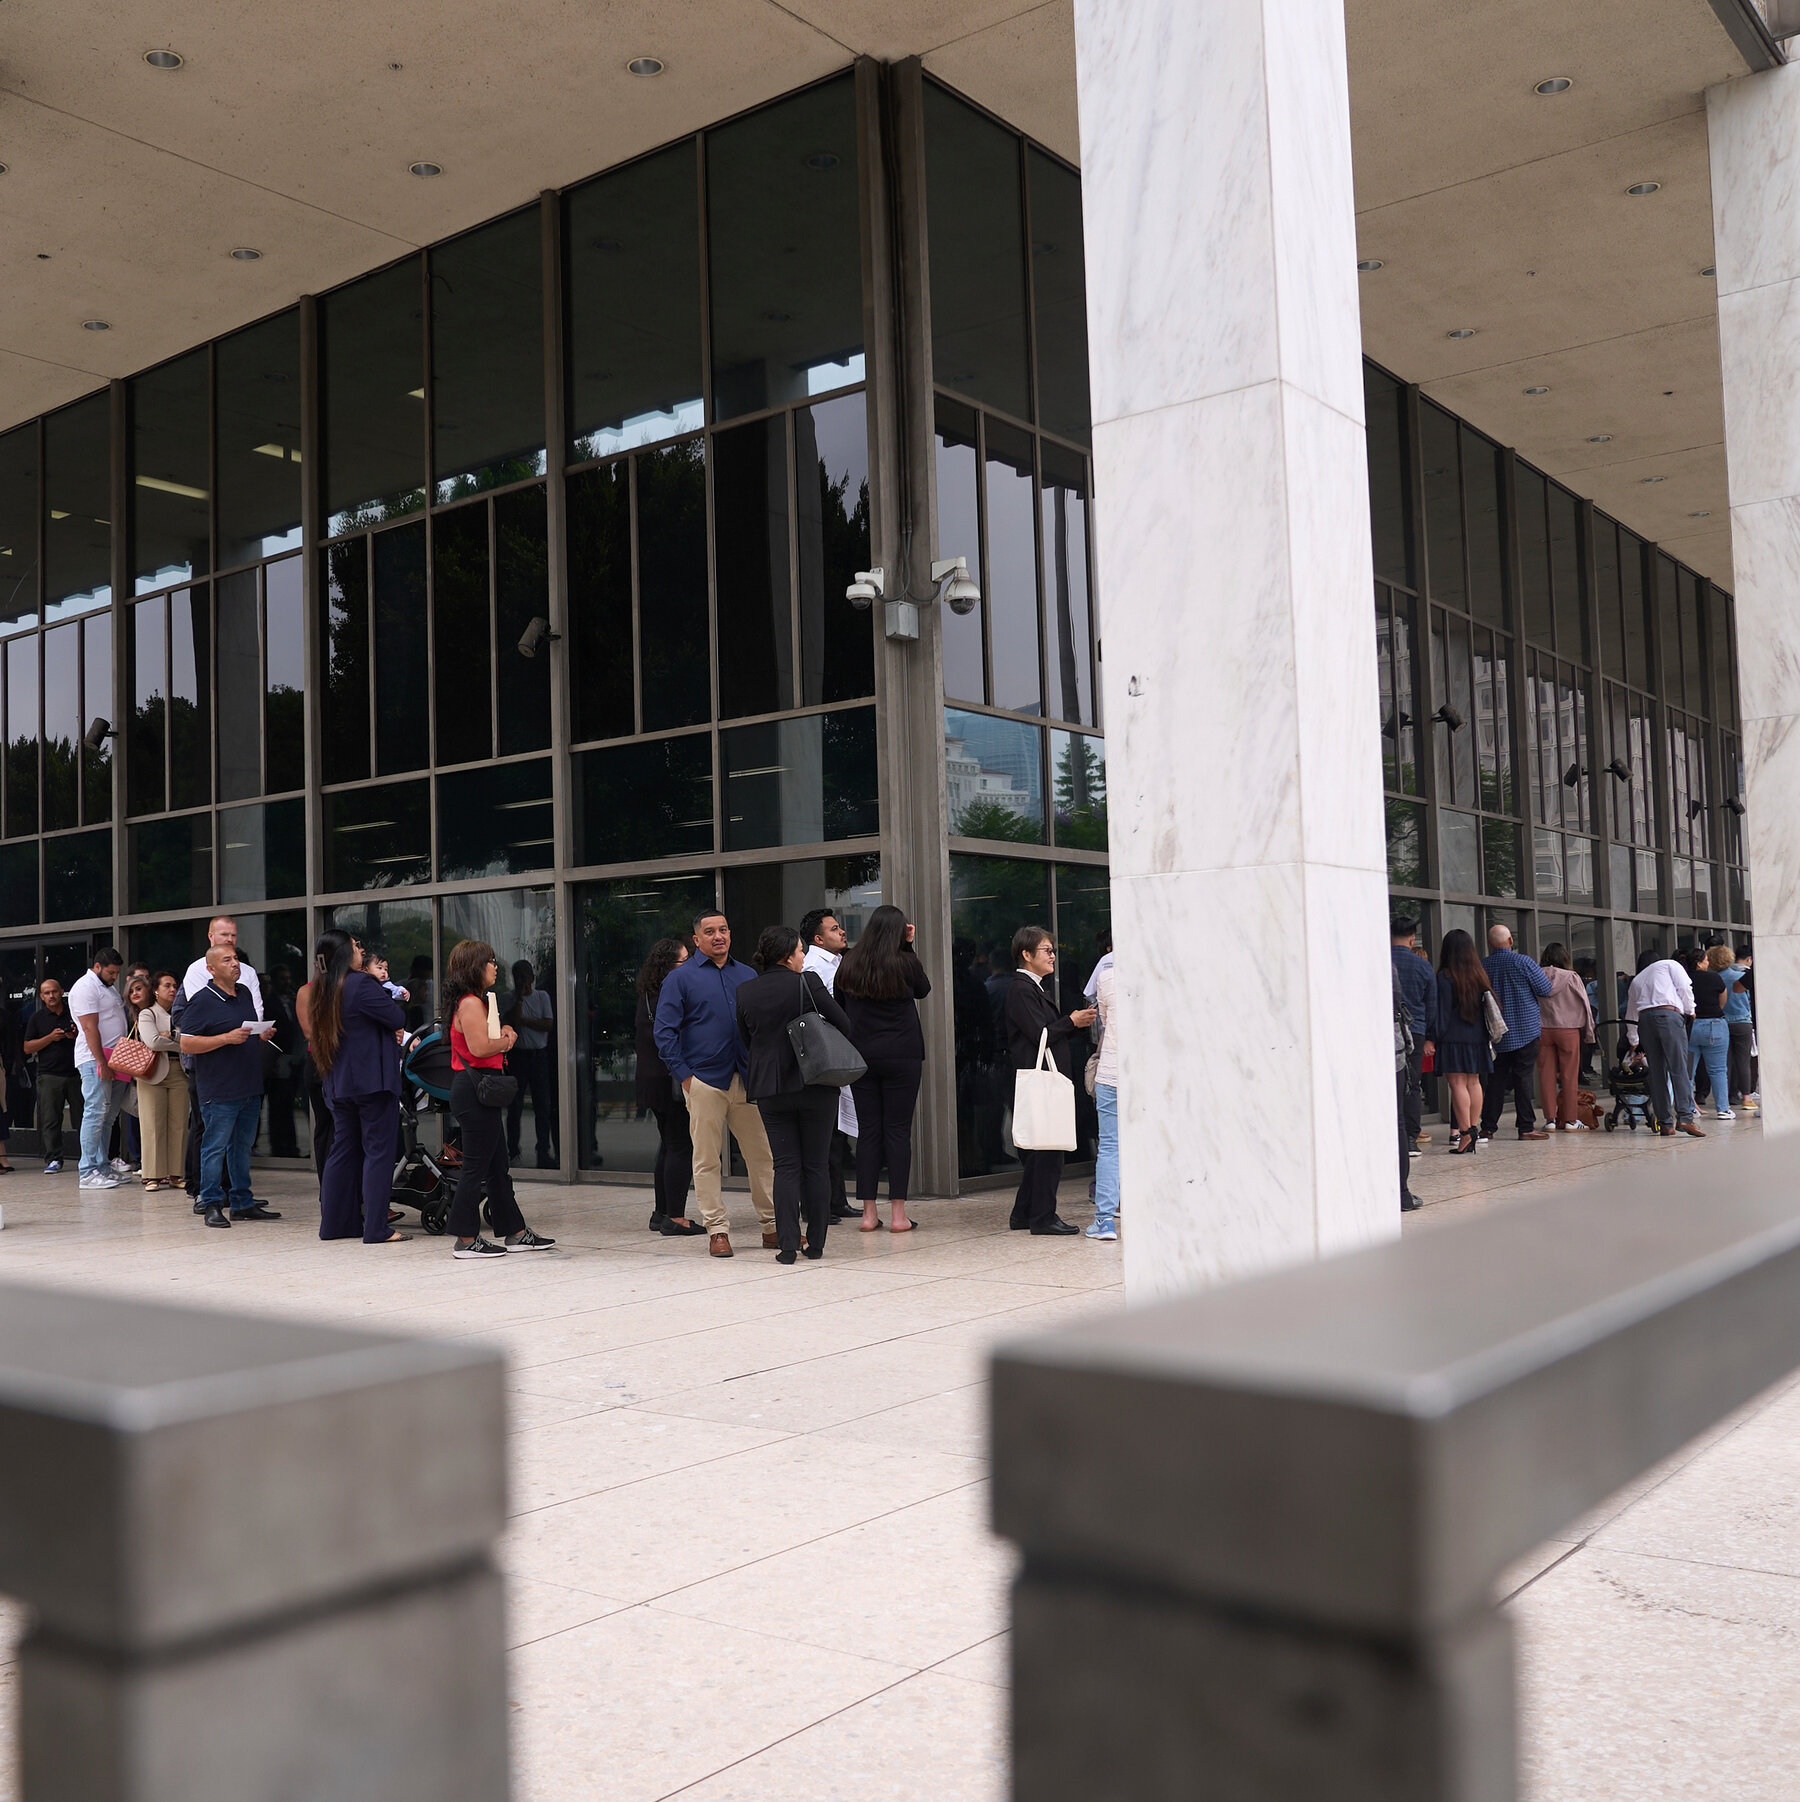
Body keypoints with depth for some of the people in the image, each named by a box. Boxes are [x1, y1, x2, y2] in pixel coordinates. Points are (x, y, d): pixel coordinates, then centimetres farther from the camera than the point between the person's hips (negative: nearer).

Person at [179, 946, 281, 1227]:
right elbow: (186, 1045, -15)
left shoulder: (245, 992, 13)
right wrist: (227, 1038, -20)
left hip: (250, 1087, 8)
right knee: (216, 1146, -2)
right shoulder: (202, 1001, -10)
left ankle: (242, 1202, 20)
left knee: (243, 1146, 13)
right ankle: (212, 1205, 4)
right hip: (219, 1091, -8)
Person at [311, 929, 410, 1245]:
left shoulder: (324, 989, 11)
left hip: (339, 1082, 8)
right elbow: (397, 1018, -13)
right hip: (372, 1079, -8)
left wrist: (389, 1033, 9)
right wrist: (387, 995, 5)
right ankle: (377, 1228, -6)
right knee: (378, 1151, -5)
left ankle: (336, 1222, 18)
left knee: (344, 1150, 14)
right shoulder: (361, 984, -15)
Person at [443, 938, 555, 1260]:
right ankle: (466, 1240, -1)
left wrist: (501, 1035, 6)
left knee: (498, 1167, 14)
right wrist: (506, 1040, -7)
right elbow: (479, 1047, -24)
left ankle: (516, 1233, 19)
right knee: (476, 1166, -6)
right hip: (475, 1090, -11)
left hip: (480, 1091, 11)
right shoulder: (470, 1003, -14)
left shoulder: (476, 1002, 19)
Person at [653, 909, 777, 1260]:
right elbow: (665, 1031, -1)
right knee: (707, 1159, 0)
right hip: (705, 1081, -3)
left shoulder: (748, 976, 15)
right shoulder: (680, 978, 2)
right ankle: (717, 1229, 8)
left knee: (763, 1154, 4)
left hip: (747, 1080, 3)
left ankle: (772, 1225, 12)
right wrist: (683, 1075, -8)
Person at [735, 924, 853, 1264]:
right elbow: (842, 1025, -8)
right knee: (816, 1165, 7)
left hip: (768, 1089, 3)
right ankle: (815, 1244, 10)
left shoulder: (744, 992, 1)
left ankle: (787, 1245, -1)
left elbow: (745, 1039, 10)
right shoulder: (807, 983, -11)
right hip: (815, 1085, -3)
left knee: (786, 1166, 6)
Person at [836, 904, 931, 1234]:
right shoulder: (906, 963, -6)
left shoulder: (848, 965, 4)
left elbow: (838, 1007, 10)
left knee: (867, 1131, 6)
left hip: (860, 1056, 3)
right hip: (901, 1055, -3)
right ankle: (898, 1213, 0)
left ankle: (868, 1213, 7)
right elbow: (923, 990, 13)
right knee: (898, 1130, 1)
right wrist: (908, 947, 11)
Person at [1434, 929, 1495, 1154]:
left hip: (1454, 1038, -6)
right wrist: (1487, 1037, 19)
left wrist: (1434, 1038, -5)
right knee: (1474, 1082, 11)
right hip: (1477, 1037, 6)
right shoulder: (1479, 974, 8)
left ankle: (1464, 1133, -11)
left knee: (1458, 1084, -6)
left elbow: (1442, 1011, -9)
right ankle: (1472, 1130, 13)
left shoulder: (1445, 977, -8)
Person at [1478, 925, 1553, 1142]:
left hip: (1495, 1034, 3)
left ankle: (1488, 1127, 7)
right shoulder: (1524, 963, -9)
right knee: (1523, 1078, 0)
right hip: (1524, 1031, -3)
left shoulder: (1482, 966, -1)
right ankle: (1526, 1127, 0)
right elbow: (1545, 989, -3)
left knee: (1495, 1079, 8)